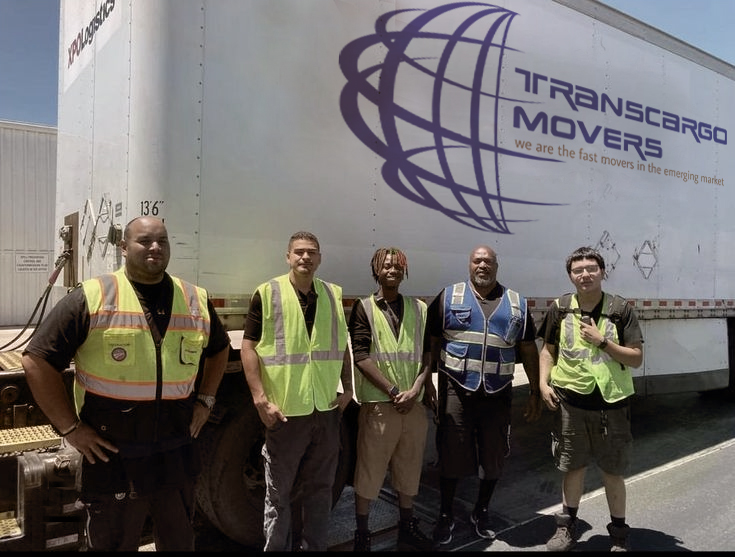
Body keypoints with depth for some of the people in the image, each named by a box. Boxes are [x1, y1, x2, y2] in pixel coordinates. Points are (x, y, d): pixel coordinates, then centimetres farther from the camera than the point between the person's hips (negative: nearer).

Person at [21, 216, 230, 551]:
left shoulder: (196, 300, 3)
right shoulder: (91, 298, -9)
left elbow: (219, 348, 20)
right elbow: (37, 361, -7)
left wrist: (205, 399, 9)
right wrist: (69, 427, -9)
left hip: (177, 456, 4)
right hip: (112, 457, -3)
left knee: (180, 543, 21)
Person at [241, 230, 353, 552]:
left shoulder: (333, 295, 6)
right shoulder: (267, 293, -7)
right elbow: (248, 347, -8)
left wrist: (347, 388, 7)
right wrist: (261, 399, -14)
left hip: (327, 409, 4)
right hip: (285, 410, -4)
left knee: (320, 488, 17)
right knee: (279, 492, 10)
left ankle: (315, 546, 33)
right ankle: (276, 547, 28)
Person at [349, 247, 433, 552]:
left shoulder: (419, 308, 9)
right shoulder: (363, 308, -1)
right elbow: (361, 356, -10)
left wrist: (414, 390, -8)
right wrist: (392, 391, -15)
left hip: (414, 404, 4)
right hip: (377, 404, -3)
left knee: (409, 469, 16)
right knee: (368, 471, 5)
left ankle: (407, 527, 35)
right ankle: (362, 535, 22)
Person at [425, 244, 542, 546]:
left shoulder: (517, 304, 7)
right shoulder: (448, 297, 1)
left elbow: (528, 351, 11)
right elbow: (430, 344, 0)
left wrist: (535, 393, 8)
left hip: (498, 394, 2)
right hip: (456, 391, -2)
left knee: (494, 458, 13)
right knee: (451, 457, 7)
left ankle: (481, 512, 36)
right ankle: (445, 516, 27)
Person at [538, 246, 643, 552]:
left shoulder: (621, 310, -6)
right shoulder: (559, 309, 0)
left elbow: (637, 358, -6)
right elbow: (548, 350, 10)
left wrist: (601, 341, -17)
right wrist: (543, 383, -3)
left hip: (611, 403, -1)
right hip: (570, 401, 1)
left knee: (613, 471, 12)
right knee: (573, 467, 14)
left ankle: (619, 532, 31)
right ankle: (567, 526, 32)